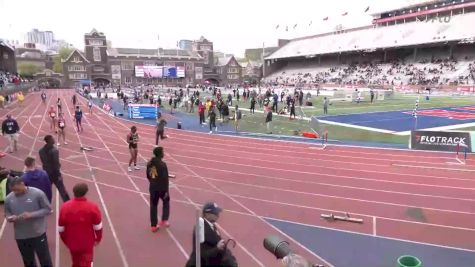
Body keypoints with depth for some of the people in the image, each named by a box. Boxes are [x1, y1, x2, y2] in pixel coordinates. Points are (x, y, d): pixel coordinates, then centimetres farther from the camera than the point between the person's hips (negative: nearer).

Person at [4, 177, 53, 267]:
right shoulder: (9, 198, -3)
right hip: (20, 236, 4)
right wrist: (10, 218, -14)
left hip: (38, 234, -3)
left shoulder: (37, 193, -14)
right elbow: (7, 213, 10)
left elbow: (48, 209, -9)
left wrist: (32, 215, -22)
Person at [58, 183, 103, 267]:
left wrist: (65, 240, 14)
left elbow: (61, 228, -3)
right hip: (87, 243, -2)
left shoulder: (65, 207, -13)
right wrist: (98, 239, 8)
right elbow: (98, 227, -10)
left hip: (72, 243, 2)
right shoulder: (92, 207, -18)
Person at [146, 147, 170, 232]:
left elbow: (148, 175, 10)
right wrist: (166, 190, -13)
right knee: (166, 202, 21)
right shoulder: (162, 164, -18)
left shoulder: (149, 163, 1)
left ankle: (154, 225, 16)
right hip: (162, 188, -5)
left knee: (153, 205, 12)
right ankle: (164, 220, 18)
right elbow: (165, 178, -19)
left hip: (152, 187, 5)